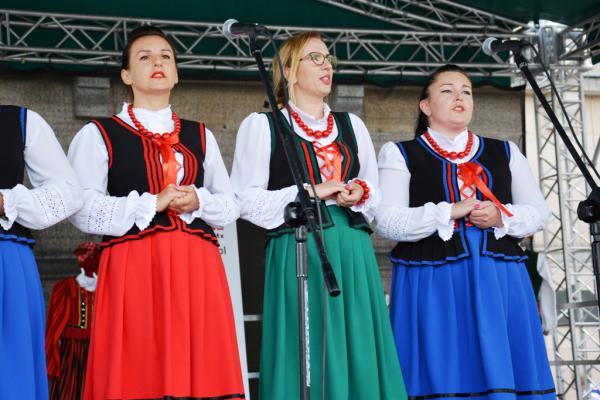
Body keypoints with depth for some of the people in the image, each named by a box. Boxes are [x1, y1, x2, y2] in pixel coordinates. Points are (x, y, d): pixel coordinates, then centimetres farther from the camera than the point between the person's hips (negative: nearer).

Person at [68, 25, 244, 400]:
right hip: (133, 267, -3)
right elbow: (83, 210, -4)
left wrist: (199, 202, -2)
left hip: (197, 267, 3)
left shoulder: (201, 136, 19)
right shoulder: (98, 135, 6)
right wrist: (150, 204, -10)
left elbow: (231, 205, 18)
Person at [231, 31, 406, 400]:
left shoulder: (352, 124, 19)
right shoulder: (262, 125, 4)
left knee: (360, 358, 2)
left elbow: (376, 195, 22)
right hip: (298, 252, -4)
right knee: (307, 361, -4)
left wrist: (360, 194, 0)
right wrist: (309, 193, -10)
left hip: (353, 253, 5)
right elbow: (247, 200, -3)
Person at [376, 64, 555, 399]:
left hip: (501, 283, 3)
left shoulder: (505, 153, 17)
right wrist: (451, 211, -12)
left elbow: (539, 212, 13)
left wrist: (501, 218, -7)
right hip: (433, 284, -3)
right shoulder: (400, 155, 7)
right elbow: (388, 222, -5)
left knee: (503, 372, -1)